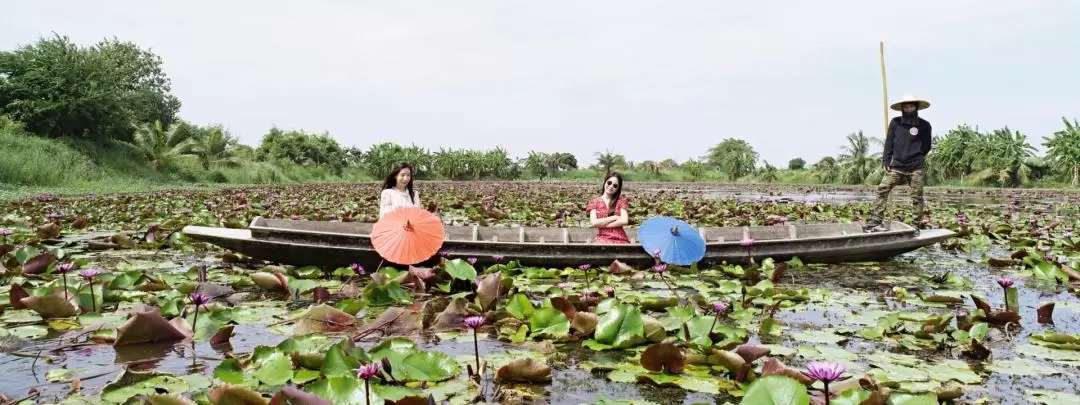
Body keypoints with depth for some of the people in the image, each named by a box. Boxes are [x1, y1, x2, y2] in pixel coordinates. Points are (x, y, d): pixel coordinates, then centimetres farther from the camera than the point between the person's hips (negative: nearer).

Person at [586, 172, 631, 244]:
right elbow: (594, 222, -3)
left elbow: (624, 221, -3)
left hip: (620, 239, 1)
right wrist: (615, 217, -3)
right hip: (603, 239, -1)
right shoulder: (594, 202, 11)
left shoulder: (621, 201, 12)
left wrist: (602, 224, -3)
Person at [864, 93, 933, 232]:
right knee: (882, 190, -8)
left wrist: (916, 157, 5)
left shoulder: (924, 125, 2)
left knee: (917, 197, 2)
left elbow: (926, 146, 11)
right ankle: (874, 222, -8)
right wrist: (886, 162, 0)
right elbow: (889, 143, 5)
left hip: (916, 168, -1)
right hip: (896, 166, 1)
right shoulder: (895, 122, 5)